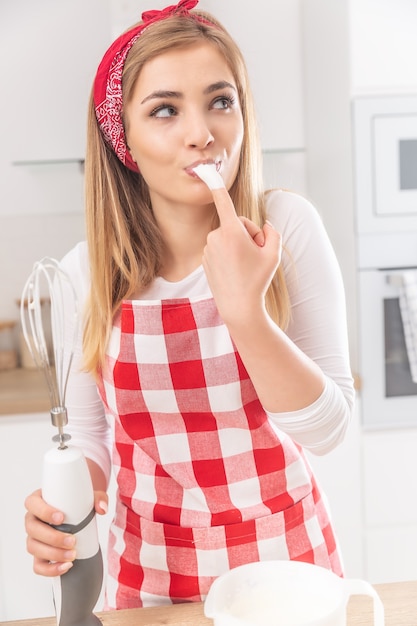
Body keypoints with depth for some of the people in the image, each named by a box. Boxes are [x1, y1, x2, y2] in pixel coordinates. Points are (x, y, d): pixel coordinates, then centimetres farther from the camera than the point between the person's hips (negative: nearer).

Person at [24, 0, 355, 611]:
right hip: (153, 565, 1)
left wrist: (246, 309, -30)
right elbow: (88, 430, 1)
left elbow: (326, 428, -18)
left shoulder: (286, 226, -16)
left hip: (286, 549, 0)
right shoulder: (85, 272, -12)